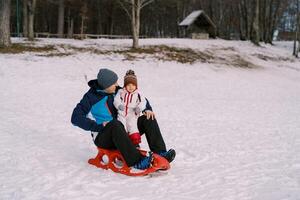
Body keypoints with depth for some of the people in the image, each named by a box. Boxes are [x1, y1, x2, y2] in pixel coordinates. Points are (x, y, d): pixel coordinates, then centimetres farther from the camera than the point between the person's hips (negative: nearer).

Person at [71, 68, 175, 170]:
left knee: (148, 119, -8)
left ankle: (160, 152, -18)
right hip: (102, 137, -6)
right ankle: (136, 161, -43)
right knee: (115, 124, -39)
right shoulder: (91, 97, -9)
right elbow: (76, 118, -15)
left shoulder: (118, 92, 6)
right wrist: (99, 126, -23)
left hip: (121, 132, 6)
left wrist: (147, 109, -3)